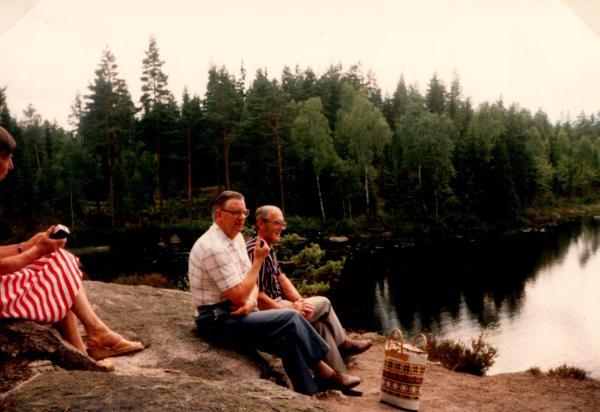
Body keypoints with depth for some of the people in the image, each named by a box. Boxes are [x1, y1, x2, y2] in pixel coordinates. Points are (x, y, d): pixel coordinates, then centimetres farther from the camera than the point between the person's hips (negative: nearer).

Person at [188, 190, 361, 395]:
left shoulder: (236, 237, 9)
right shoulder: (214, 247, -21)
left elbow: (251, 283, 12)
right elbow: (239, 296, -22)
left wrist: (250, 301, -11)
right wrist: (259, 260, -15)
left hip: (234, 312, 9)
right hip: (219, 320, -9)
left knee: (288, 336, -7)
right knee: (290, 319, -15)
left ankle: (308, 393, -1)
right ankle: (324, 374, 0)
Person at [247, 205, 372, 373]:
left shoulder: (267, 248, 12)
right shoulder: (256, 252, -24)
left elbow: (281, 278, 13)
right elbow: (258, 298, -27)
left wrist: (299, 301, -2)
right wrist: (291, 309, -17)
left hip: (277, 304, 10)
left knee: (320, 326, 7)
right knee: (323, 303, -1)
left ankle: (340, 375, 14)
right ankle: (343, 344, 22)